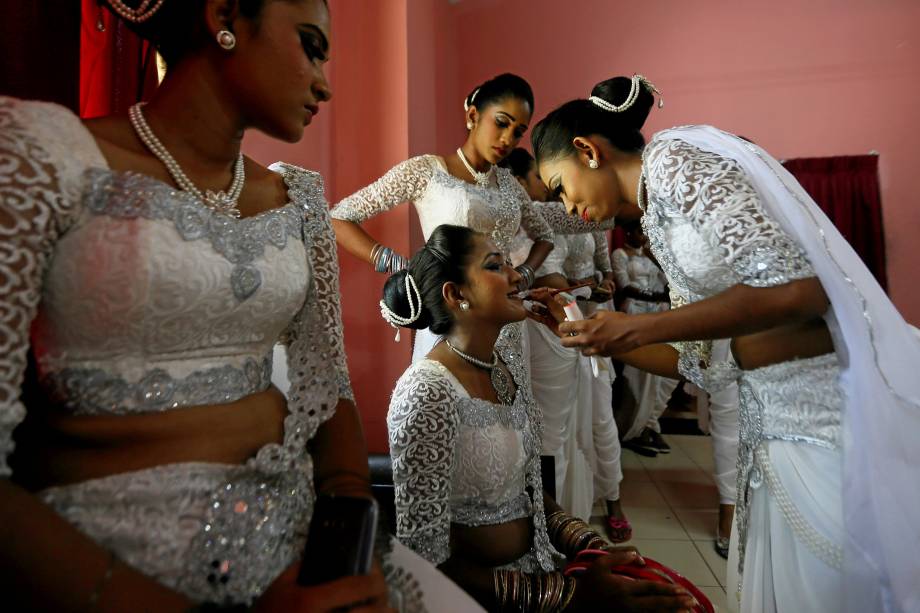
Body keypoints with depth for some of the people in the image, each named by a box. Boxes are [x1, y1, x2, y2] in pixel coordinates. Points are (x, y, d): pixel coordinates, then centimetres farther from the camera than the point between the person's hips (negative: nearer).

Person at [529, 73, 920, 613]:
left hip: (837, 411, -8)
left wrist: (638, 328, -18)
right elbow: (706, 365, 13)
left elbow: (796, 289, -22)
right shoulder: (658, 222, 14)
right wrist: (601, 337, 11)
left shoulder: (673, 158, -11)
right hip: (774, 419, 8)